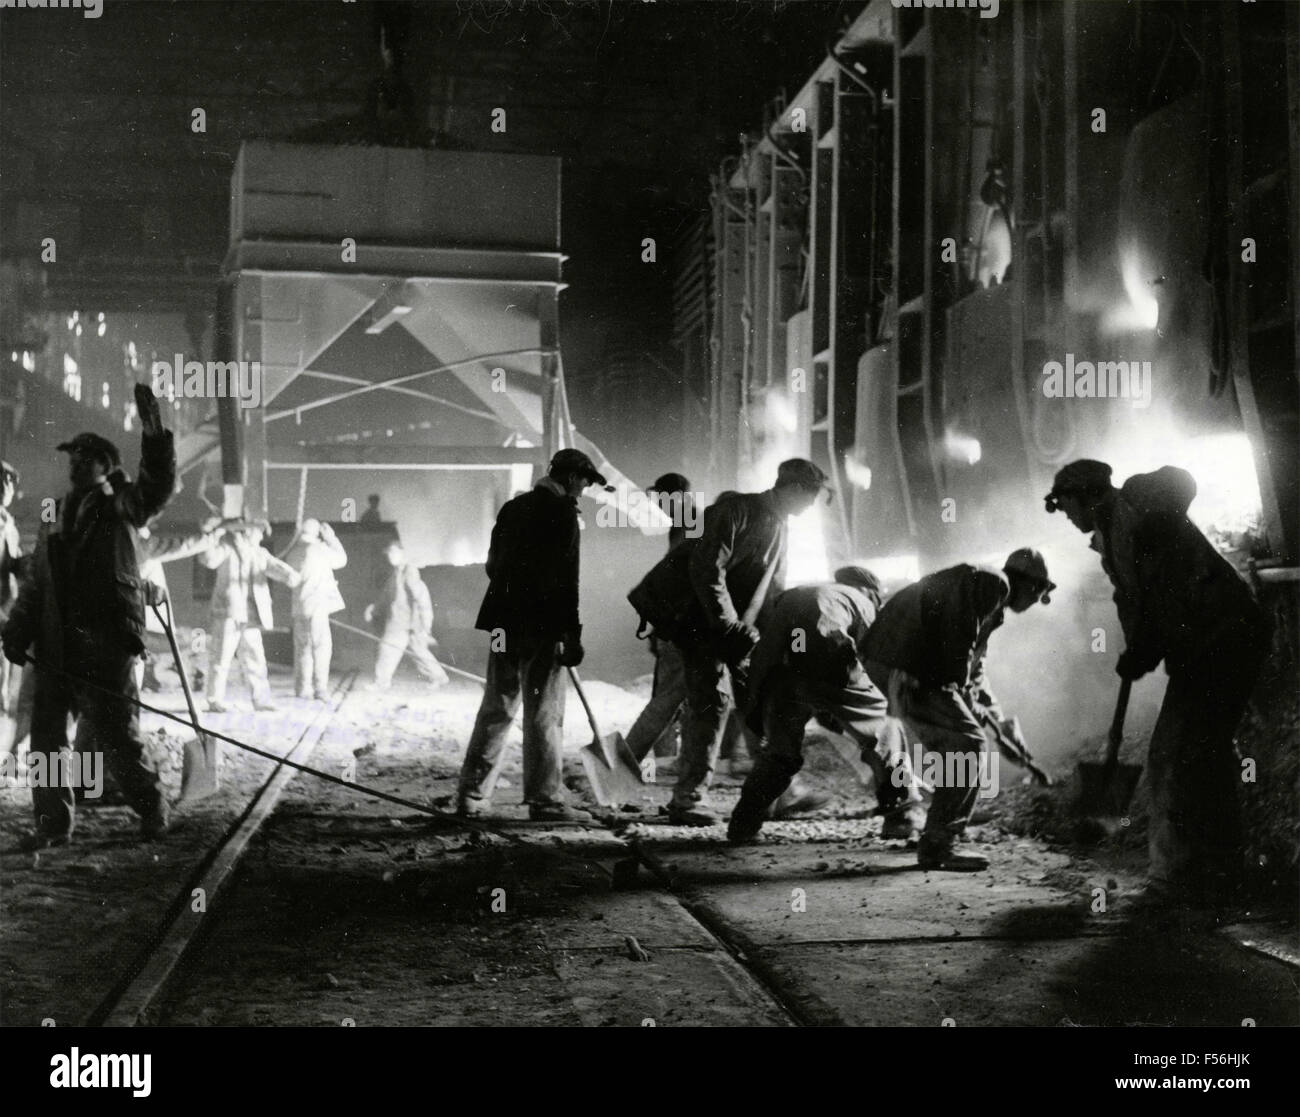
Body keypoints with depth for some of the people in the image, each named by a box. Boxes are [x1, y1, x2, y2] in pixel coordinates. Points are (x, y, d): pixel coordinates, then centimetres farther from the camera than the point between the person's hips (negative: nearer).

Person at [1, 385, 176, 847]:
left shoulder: (120, 507, 4)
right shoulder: (54, 519, 19)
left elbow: (157, 486, -17)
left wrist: (152, 428, -27)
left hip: (107, 640, -5)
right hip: (56, 644, 5)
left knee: (114, 732, -3)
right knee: (47, 731, 3)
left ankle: (151, 809, 17)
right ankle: (54, 823, 12)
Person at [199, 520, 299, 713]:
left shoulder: (260, 554, 15)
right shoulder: (227, 549, -2)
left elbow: (275, 567, 1)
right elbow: (209, 559, -19)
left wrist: (290, 574, -19)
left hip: (251, 616, 5)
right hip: (228, 612, -5)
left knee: (254, 657, 6)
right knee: (223, 658, -2)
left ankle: (261, 699, 11)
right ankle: (216, 700, 4)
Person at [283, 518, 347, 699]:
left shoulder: (292, 553, 8)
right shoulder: (319, 549, -9)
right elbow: (341, 560, 5)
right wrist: (331, 538, 13)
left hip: (298, 606, 6)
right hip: (317, 603, -6)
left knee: (303, 647, 13)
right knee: (321, 646, -4)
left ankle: (302, 688, 17)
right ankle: (320, 688, -8)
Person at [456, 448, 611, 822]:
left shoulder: (512, 508, 12)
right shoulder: (562, 512, -10)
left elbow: (493, 565, 18)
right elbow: (566, 578, -14)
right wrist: (572, 634, -12)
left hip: (505, 623, 7)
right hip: (543, 626, -7)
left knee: (496, 709, 11)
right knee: (544, 714, -1)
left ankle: (472, 795, 13)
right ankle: (545, 800, 3)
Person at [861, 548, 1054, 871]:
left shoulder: (991, 597, 27)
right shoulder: (993, 582, -5)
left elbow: (973, 664, 32)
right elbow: (958, 641, -17)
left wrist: (997, 716, 26)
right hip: (905, 667, -10)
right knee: (967, 743, -10)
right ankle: (936, 846, -10)